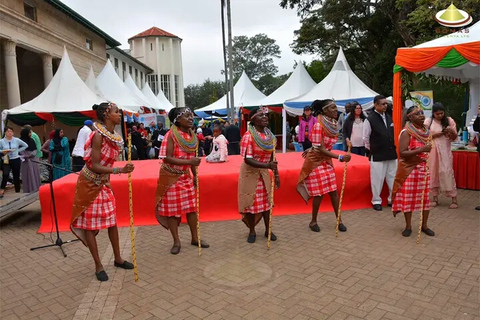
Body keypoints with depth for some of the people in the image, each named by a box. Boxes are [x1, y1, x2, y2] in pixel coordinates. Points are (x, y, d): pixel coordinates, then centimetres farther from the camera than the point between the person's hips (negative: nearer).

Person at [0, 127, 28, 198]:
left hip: (16, 160, 1)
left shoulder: (16, 140, -1)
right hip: (6, 161, -1)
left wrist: (18, 150, 2)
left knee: (16, 177, 7)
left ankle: (17, 192, 18)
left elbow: (26, 145, 10)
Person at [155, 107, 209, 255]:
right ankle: (176, 242, 17)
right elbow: (167, 158, -24)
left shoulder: (192, 135, 1)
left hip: (186, 176, 6)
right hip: (171, 177, -6)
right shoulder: (171, 135, -18)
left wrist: (195, 175, 10)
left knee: (191, 207, 10)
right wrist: (189, 162, -32)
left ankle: (195, 238, 25)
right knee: (172, 209, 3)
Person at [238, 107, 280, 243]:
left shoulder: (270, 135, 0)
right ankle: (252, 231, 23)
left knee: (266, 201, 13)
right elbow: (247, 159, -26)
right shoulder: (248, 136, -20)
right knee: (251, 202, 5)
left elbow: (271, 156, 7)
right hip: (250, 173, -5)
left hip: (264, 173, 6)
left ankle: (268, 230, 29)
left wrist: (276, 174, 6)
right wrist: (267, 165, -35)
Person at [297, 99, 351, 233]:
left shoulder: (335, 124, -1)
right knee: (320, 193, -1)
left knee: (333, 191, 6)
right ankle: (313, 221, 17)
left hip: (327, 160, 6)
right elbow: (320, 149, -24)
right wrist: (340, 157, -28)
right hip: (315, 161, -6)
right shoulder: (318, 125, -21)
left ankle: (339, 220, 18)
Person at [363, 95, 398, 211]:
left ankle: (393, 200, 24)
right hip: (377, 156, -6)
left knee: (393, 178, 11)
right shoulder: (370, 120, -11)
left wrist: (392, 147, 16)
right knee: (377, 179, 1)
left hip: (391, 154, 6)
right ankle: (376, 201, 16)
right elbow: (366, 139, -5)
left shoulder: (389, 118, 9)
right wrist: (371, 150, 3)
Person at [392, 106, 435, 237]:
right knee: (408, 198, 2)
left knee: (426, 197, 8)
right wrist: (421, 150, -28)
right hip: (409, 170, -6)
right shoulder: (407, 132, -13)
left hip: (424, 169, 6)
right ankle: (408, 226, 16)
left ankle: (424, 225, 23)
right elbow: (402, 153, -21)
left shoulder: (427, 131, 7)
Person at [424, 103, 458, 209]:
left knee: (447, 172, -6)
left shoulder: (449, 120, 3)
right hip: (432, 151, 1)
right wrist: (439, 133, -16)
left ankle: (454, 199, 0)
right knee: (433, 172, 4)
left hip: (445, 151, -1)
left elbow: (454, 138, 4)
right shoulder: (428, 121, 2)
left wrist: (452, 131, -17)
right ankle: (435, 198, 14)